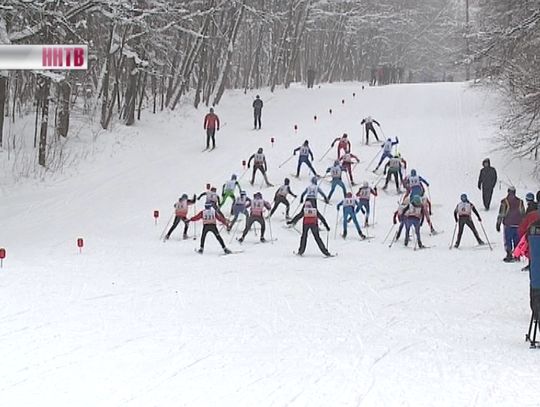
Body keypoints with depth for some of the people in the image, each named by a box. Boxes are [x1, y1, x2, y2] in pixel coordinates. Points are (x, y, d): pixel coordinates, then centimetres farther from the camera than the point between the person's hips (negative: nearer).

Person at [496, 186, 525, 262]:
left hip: (508, 224, -3)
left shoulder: (505, 202, -4)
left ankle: (509, 255, -8)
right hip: (518, 225, 3)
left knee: (508, 240, 1)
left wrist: (498, 224, 0)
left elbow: (501, 214, -5)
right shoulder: (520, 202, 6)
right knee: (517, 241, 9)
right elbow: (523, 214, 11)